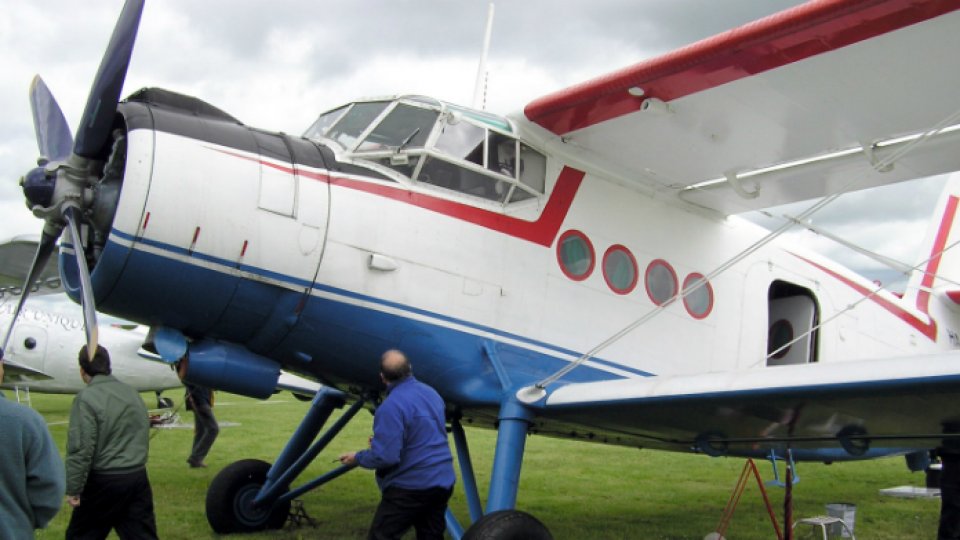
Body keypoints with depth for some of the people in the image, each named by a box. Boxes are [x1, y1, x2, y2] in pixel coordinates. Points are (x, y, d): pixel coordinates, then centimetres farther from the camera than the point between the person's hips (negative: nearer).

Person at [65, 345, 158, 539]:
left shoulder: (86, 398, -13)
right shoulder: (133, 393, 9)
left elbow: (81, 448, -17)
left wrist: (73, 489, -11)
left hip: (104, 481, -6)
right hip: (138, 477, 6)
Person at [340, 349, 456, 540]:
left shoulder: (391, 406, -20)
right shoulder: (432, 393, 8)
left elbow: (385, 457, -23)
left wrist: (357, 458, -4)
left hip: (411, 487, -8)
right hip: (443, 482, 8)